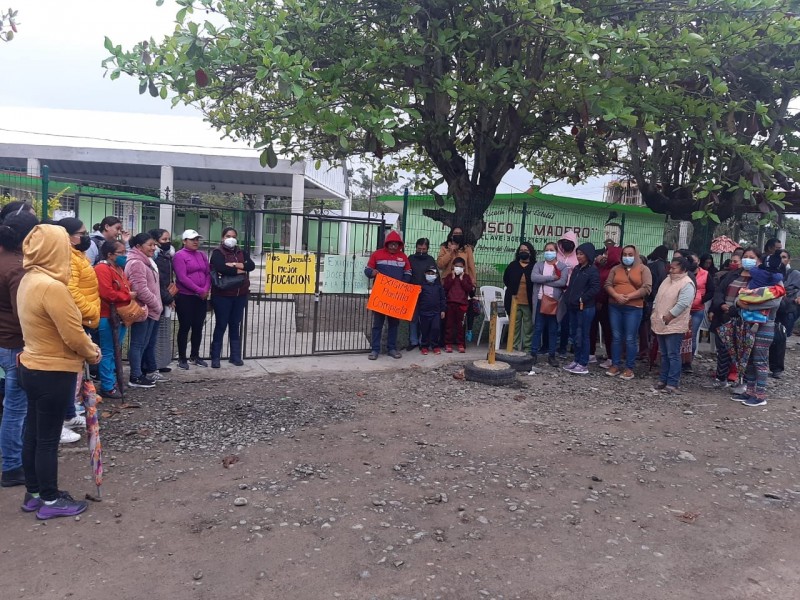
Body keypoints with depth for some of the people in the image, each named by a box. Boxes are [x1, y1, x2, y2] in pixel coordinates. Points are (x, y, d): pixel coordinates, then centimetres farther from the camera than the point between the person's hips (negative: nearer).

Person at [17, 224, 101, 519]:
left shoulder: (28, 280, 5)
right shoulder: (51, 286, -25)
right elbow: (73, 335, -22)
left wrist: (86, 347, 6)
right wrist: (93, 353, -3)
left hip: (32, 367, 9)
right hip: (53, 372, -9)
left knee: (33, 433, 18)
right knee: (48, 438, 3)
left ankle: (33, 493, 31)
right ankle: (50, 500, 17)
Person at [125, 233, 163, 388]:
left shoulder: (146, 262, 18)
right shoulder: (136, 263, -16)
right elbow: (141, 290, -23)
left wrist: (157, 305, 17)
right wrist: (156, 305, -14)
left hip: (150, 310, 10)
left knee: (149, 342, 17)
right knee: (139, 343, -4)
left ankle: (148, 370, 26)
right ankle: (135, 377, 1)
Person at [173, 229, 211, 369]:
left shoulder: (201, 255, 13)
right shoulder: (180, 255, -7)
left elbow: (208, 273, 10)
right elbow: (182, 277, -16)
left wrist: (206, 289, -7)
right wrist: (199, 290, -17)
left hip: (201, 297, 6)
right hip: (185, 297, -6)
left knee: (198, 327, 10)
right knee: (184, 327, 0)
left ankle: (195, 356, 21)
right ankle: (182, 358, 10)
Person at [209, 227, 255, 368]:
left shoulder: (242, 252, 12)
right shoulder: (218, 252, -3)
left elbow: (251, 265, -4)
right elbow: (220, 268, -21)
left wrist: (235, 264, -16)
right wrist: (239, 270, -11)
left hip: (240, 295, 4)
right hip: (222, 295, -4)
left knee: (235, 325, 10)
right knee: (221, 325, -1)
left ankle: (235, 356, 16)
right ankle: (215, 357, 6)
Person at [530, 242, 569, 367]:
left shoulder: (563, 267, 3)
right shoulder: (538, 265, 8)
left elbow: (562, 282, -13)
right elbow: (533, 277, -11)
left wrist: (543, 281, -12)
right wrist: (552, 277, -15)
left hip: (555, 302, 0)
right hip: (540, 301, 1)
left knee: (553, 330, 7)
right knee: (537, 329, 3)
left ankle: (551, 356, 14)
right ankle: (534, 354, 9)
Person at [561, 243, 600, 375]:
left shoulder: (593, 270, -9)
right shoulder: (576, 269, 15)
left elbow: (595, 289, -18)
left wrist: (582, 299, -18)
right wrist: (568, 297, 8)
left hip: (585, 308, -8)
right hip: (573, 307, 8)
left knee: (582, 335, -3)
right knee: (574, 334, 12)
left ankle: (583, 364, 4)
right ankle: (577, 360, 23)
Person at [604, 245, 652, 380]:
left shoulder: (643, 269, 3)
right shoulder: (615, 269, 13)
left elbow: (647, 288, -8)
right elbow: (607, 284, 5)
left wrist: (628, 297, -15)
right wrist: (616, 296, -14)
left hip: (633, 308, -3)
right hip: (614, 307, 3)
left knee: (630, 339, 0)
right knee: (616, 337, 7)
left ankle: (629, 368, 6)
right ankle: (615, 365, 14)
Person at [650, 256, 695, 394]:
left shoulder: (687, 284, -13)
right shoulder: (667, 280, 13)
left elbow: (682, 304, -23)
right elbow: (658, 298, 18)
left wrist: (667, 318, -18)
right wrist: (654, 314, 7)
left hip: (674, 326, -8)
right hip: (661, 325, 8)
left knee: (673, 355, -3)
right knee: (664, 354, 15)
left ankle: (672, 384, 1)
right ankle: (663, 379, 23)